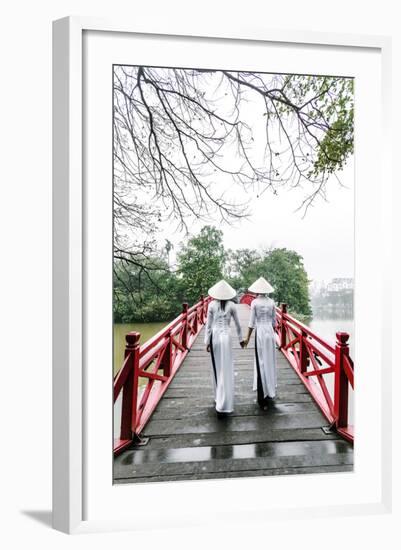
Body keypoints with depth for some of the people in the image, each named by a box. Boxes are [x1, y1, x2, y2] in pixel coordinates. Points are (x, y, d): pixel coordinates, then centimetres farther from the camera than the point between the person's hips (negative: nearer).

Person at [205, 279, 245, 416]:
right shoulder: (232, 305, -2)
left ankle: (219, 398, 29)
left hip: (215, 336, 1)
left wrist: (207, 341, 3)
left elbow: (208, 324, -3)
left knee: (217, 368, 15)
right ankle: (223, 404, 1)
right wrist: (241, 339, 16)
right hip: (226, 336, -1)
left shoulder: (212, 305, -3)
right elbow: (237, 324, 4)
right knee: (226, 370, 2)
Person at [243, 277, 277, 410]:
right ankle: (270, 392, 28)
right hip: (270, 332, 3)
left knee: (261, 363, 2)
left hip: (260, 332, -3)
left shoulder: (255, 302, -9)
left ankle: (263, 399, 6)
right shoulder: (271, 302, 1)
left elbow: (252, 322, -8)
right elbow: (274, 321, 7)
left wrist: (247, 337, 0)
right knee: (270, 361, 15)